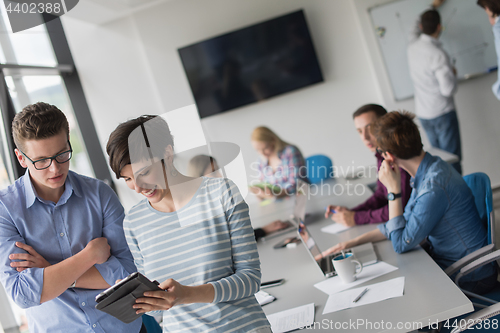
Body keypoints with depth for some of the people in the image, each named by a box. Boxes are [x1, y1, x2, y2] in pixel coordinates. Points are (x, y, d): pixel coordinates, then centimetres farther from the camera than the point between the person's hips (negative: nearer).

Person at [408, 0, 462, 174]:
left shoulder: (412, 47, 0)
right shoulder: (438, 55, -22)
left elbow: (418, 30, 24)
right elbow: (449, 89, -22)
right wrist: (453, 73, -1)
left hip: (423, 114, 8)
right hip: (442, 114, -7)